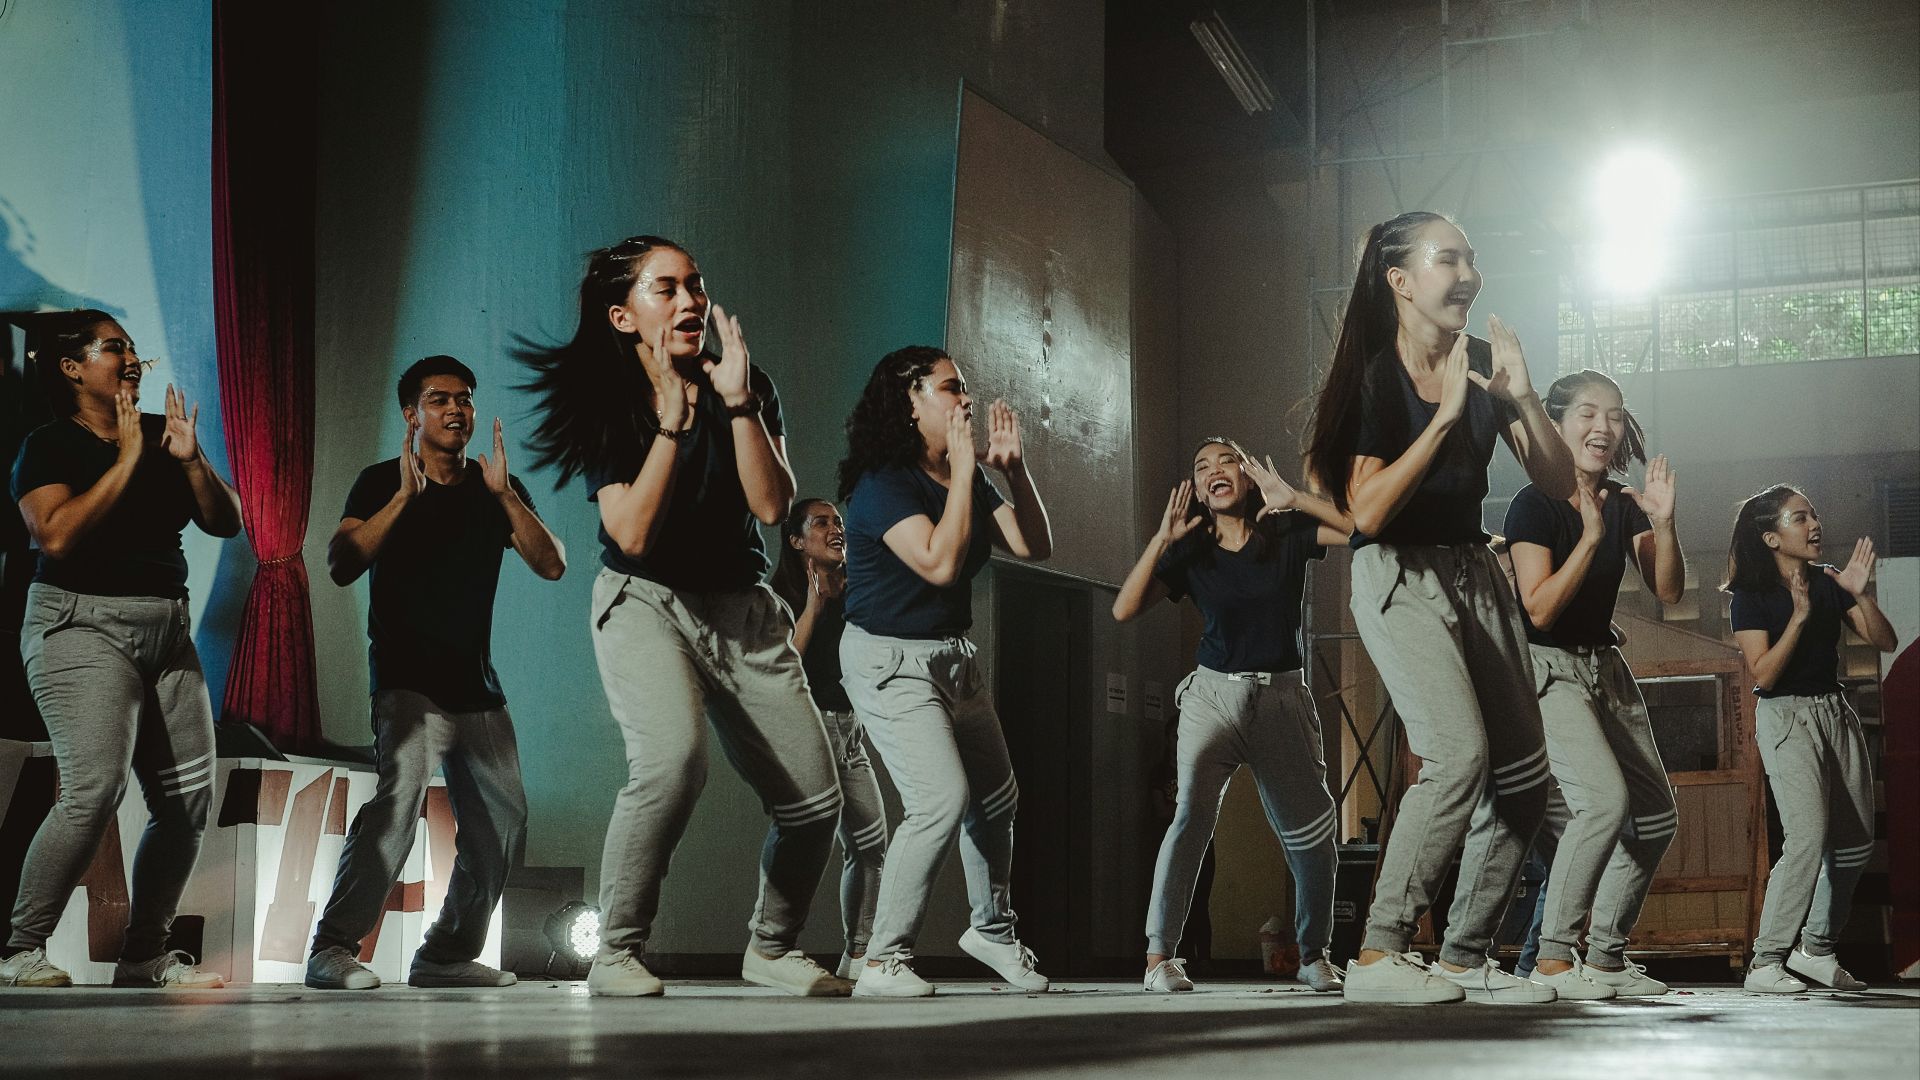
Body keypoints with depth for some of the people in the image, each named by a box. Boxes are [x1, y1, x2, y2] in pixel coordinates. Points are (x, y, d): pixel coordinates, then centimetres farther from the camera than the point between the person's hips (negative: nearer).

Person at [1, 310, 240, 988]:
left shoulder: (162, 434, 14)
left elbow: (227, 523, 11)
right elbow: (57, 537, -18)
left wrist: (191, 460, -6)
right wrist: (126, 461, -15)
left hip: (167, 631, 7)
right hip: (83, 627, -7)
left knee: (189, 798, 0)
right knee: (94, 788, -23)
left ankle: (144, 956, 9)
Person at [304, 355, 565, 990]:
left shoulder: (496, 488, 11)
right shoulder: (382, 482, 0)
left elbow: (551, 565, -1)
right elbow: (341, 567, -14)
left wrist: (504, 494, -12)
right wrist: (403, 497, -20)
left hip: (477, 686, 6)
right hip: (407, 679, -6)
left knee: (503, 823, 4)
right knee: (401, 792, -27)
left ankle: (448, 953, 16)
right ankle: (332, 949, -27)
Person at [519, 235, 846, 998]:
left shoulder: (748, 387, 2)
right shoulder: (605, 405, -5)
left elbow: (772, 506, -12)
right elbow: (634, 534, -17)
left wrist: (737, 401, -19)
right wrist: (673, 418, -21)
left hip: (742, 608, 4)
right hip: (644, 601, -4)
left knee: (814, 799, -2)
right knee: (673, 757, -32)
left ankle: (772, 947, 25)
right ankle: (617, 954, -17)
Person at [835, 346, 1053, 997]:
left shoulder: (964, 481, 8)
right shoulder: (882, 484, -17)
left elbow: (1036, 547, 5)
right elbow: (941, 563, -30)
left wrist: (1012, 467, -6)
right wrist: (965, 468, -25)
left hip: (954, 657, 9)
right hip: (890, 662, -9)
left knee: (996, 797, 15)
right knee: (942, 800, -23)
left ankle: (992, 929, 38)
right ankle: (884, 962, -14)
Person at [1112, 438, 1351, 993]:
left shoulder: (1286, 532, 1)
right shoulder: (1190, 552, 4)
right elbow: (1124, 609, -6)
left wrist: (1293, 499, -19)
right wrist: (1162, 540, -14)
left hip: (1282, 697, 1)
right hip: (1213, 693, -1)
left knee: (1309, 829, 4)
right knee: (1193, 814, -21)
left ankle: (1315, 956, 23)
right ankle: (1160, 956, -22)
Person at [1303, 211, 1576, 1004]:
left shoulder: (1482, 362, 6)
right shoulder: (1375, 377, -11)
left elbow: (1559, 484, 4)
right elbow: (1366, 512, -22)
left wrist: (1523, 398, -12)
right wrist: (1444, 417, -23)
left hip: (1475, 572, 7)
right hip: (1398, 576, -7)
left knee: (1523, 778, 3)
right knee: (1459, 753, -25)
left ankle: (1464, 957, 12)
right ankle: (1379, 953, -20)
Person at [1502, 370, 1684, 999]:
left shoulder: (1624, 505, 6)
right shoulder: (1535, 505, -13)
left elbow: (1668, 592, 1)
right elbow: (1541, 610, -20)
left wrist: (1662, 524, -14)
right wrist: (1592, 536, -27)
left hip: (1605, 665, 8)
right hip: (1547, 669, -8)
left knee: (1657, 817, 8)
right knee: (1605, 797, -26)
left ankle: (1606, 957, 18)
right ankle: (1552, 958, -19)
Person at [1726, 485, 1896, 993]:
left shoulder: (1829, 582, 8)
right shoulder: (1752, 594, -7)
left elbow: (1885, 642, 3)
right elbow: (1763, 675, -16)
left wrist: (1861, 595, -13)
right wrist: (1798, 617, -25)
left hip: (1835, 712, 6)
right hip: (1785, 717, -6)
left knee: (1856, 842, 6)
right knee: (1808, 835, -21)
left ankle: (1817, 949, 21)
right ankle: (1766, 962, -17)